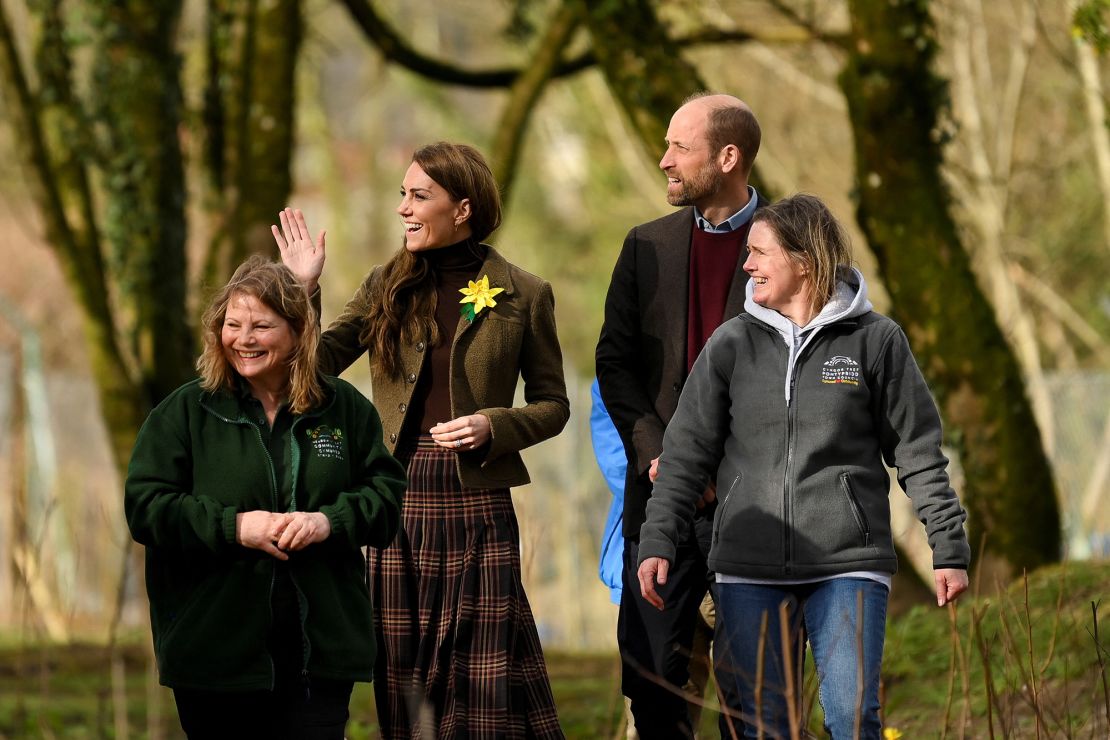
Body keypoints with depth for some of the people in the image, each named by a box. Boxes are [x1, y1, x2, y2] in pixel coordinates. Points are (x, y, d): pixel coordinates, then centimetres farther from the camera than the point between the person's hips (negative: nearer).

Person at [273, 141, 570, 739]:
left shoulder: (522, 296, 2)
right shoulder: (388, 287, 9)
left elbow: (552, 405, 6)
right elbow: (319, 365, 6)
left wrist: (492, 427, -11)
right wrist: (303, 290, -5)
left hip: (477, 504, -3)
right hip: (401, 495, 3)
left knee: (485, 674, -2)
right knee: (405, 675, 6)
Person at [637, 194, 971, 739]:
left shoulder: (875, 340, 2)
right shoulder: (731, 344, 7)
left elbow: (918, 453, 5)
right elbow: (688, 450, 7)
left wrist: (949, 550, 2)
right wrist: (657, 541, -3)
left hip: (848, 566, -2)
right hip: (749, 571, 2)